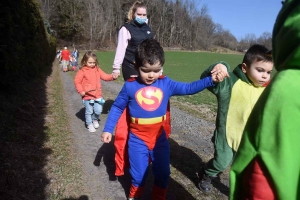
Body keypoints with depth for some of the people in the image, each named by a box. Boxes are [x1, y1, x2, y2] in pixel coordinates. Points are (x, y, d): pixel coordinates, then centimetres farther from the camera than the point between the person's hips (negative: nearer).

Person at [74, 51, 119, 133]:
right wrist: (81, 91, -12)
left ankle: (95, 119, 35)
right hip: (87, 96, -3)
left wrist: (112, 76, -13)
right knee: (89, 111, 6)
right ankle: (89, 124, 26)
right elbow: (77, 81, -7)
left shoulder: (97, 69, 6)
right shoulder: (82, 71, -7)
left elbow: (105, 76, 4)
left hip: (97, 95, 4)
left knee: (98, 110, 4)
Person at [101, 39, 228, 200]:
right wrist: (108, 129, 1)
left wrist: (211, 80, -19)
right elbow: (117, 108, 0)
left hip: (160, 138, 2)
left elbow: (189, 88, -7)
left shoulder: (166, 84, -6)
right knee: (138, 174, 16)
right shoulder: (130, 86, -11)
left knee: (162, 173, 18)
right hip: (138, 140, -2)